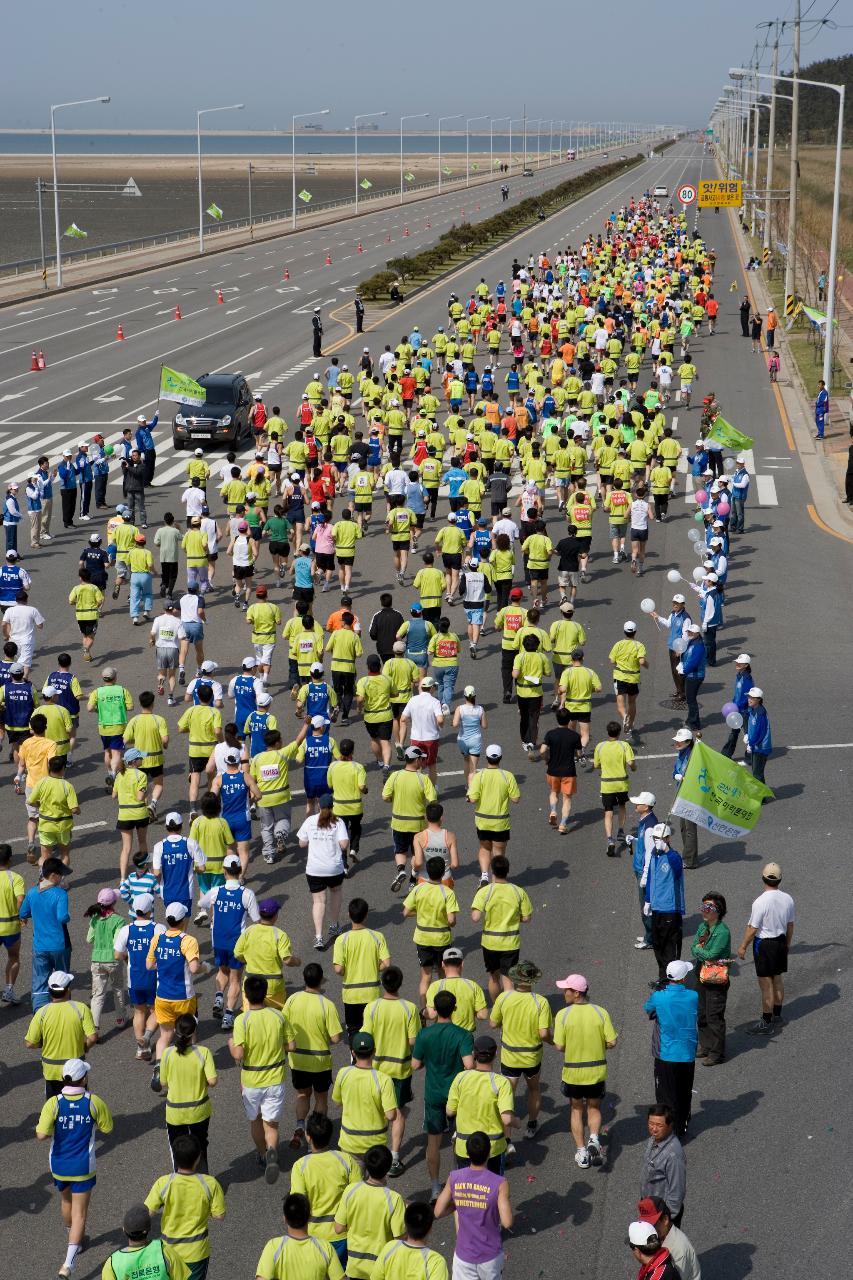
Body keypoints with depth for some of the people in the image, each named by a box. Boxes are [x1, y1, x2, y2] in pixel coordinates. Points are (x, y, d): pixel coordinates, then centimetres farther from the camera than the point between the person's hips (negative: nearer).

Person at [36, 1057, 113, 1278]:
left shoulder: (54, 1103, -17)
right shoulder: (94, 1102, -15)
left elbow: (41, 1135, -23)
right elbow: (107, 1129, -2)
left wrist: (47, 1126, -1)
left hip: (59, 1166, 2)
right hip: (83, 1168, -2)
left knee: (66, 1202, 27)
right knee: (79, 1212, 2)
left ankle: (75, 1241, 50)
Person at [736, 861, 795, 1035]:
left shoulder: (760, 902, -23)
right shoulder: (788, 899, -4)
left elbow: (752, 928, -17)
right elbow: (790, 925, 7)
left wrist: (743, 947, -4)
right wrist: (787, 943, 22)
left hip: (764, 944, -6)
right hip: (781, 941, 6)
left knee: (766, 984, 1)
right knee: (777, 978, 21)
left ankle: (767, 1023, 8)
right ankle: (777, 1016, 35)